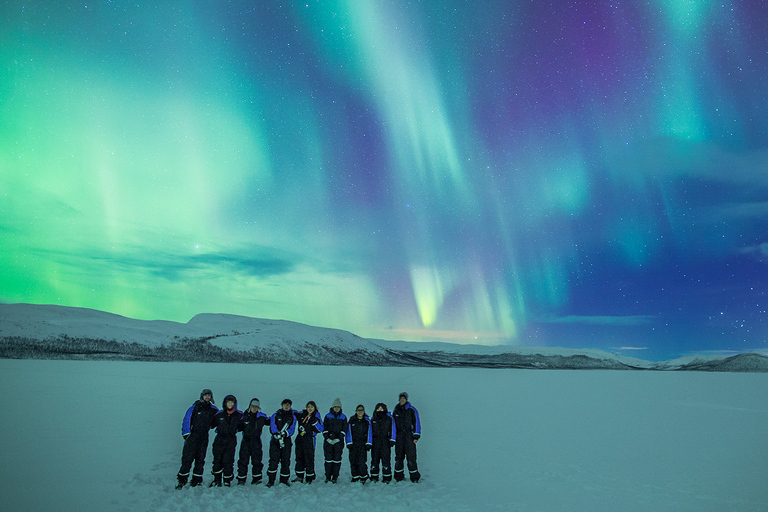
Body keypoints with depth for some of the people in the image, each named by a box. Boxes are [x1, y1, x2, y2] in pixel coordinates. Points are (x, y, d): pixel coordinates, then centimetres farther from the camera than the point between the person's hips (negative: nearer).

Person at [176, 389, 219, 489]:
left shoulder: (213, 409, 9)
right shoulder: (195, 407, -1)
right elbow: (186, 420, -1)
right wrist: (186, 434, -7)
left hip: (204, 437, 3)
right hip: (193, 435, -3)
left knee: (200, 458, 6)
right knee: (188, 457, -6)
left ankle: (197, 479, 15)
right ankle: (182, 479, 2)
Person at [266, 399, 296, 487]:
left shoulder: (293, 417, 8)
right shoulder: (276, 415, 4)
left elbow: (292, 429, 0)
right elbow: (272, 427, -5)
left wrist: (285, 433, -20)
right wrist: (277, 434, -22)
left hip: (287, 440, 2)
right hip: (275, 440, -2)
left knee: (286, 460, 4)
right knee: (274, 460, -9)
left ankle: (284, 479, 18)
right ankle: (271, 480, -1)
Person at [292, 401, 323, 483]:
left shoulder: (316, 416, -3)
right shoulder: (302, 414, 6)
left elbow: (321, 429, -8)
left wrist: (315, 422, -22)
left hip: (309, 439, -4)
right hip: (300, 438, 4)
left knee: (309, 458, -3)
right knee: (299, 457, 11)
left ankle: (309, 478, 10)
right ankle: (299, 476, 24)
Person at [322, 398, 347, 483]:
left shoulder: (343, 417, 8)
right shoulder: (328, 416, 8)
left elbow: (344, 429, 5)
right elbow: (324, 428, 5)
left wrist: (338, 438, -7)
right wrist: (327, 438, -7)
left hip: (338, 441, 0)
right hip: (328, 441, 0)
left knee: (337, 458, -1)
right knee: (328, 458, 0)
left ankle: (335, 476, 7)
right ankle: (328, 476, 10)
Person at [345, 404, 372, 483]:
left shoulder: (367, 421, 6)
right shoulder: (351, 420, 6)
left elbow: (369, 433, 6)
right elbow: (349, 432, 5)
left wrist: (368, 444, -1)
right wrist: (349, 443, -3)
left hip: (363, 443, -2)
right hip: (353, 443, 2)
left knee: (362, 461, -11)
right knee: (353, 460, 2)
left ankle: (363, 477, 2)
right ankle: (355, 477, 14)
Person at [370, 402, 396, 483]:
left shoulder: (389, 418, 2)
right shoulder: (373, 419, 10)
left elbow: (393, 429, 4)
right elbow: (370, 430, 16)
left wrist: (392, 440, -2)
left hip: (385, 441, -3)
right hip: (375, 442, 3)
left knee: (386, 458, -5)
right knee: (374, 458, 5)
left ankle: (387, 477, 4)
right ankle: (374, 476, 17)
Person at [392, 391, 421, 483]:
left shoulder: (412, 410, 2)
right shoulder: (395, 411, 14)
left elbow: (416, 423, 0)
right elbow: (393, 424, 20)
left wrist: (416, 436, -6)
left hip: (409, 436, -4)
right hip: (399, 437, 4)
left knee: (411, 457, -6)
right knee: (398, 457, 5)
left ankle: (414, 477, 2)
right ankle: (399, 476, 17)